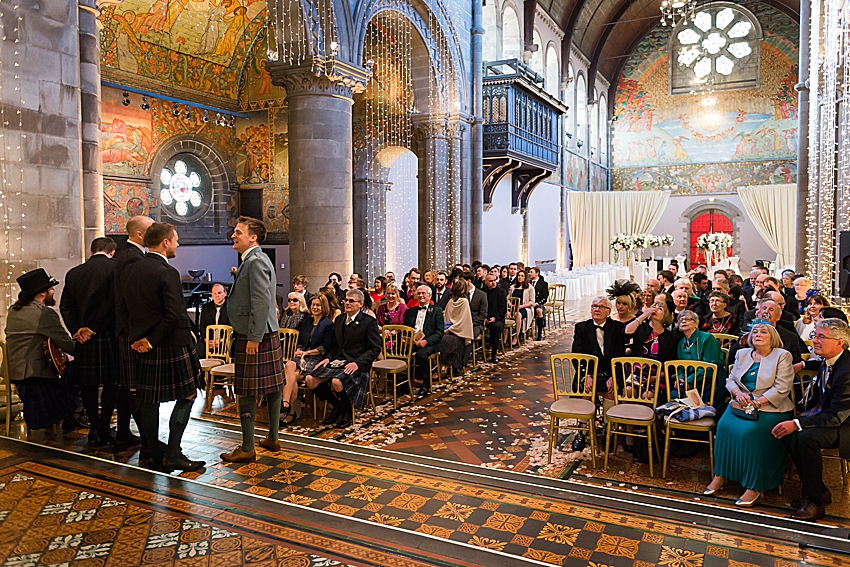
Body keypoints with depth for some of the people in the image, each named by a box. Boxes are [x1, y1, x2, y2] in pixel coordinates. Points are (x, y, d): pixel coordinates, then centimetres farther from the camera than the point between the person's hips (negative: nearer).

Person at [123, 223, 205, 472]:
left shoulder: (129, 271, 7)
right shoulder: (167, 273, -15)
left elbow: (124, 309, 11)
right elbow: (173, 316, -21)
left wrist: (136, 339, 10)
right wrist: (151, 341, -9)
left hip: (143, 346, 7)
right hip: (171, 346, -7)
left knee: (149, 402, 12)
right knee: (186, 396, 5)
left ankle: (155, 456, 21)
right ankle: (173, 454, 2)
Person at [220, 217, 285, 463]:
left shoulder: (255, 262, -16)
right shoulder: (255, 260, 16)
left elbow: (262, 302, -23)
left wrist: (253, 338, -23)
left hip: (254, 337, -10)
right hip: (269, 334, 10)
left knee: (246, 392, -2)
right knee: (272, 387, 14)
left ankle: (247, 449, 6)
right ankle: (273, 439, 25)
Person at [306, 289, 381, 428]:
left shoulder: (369, 322, -2)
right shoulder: (339, 320, 19)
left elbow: (375, 349, -7)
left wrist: (357, 363, -19)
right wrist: (328, 358, 3)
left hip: (356, 365, -6)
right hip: (337, 362, 7)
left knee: (337, 381, -35)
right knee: (310, 379, -15)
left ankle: (347, 410, -2)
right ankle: (337, 406, 7)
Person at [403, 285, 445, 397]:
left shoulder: (436, 311, 9)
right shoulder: (410, 311, 22)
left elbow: (439, 333, 0)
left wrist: (426, 341, -17)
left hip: (429, 343, -3)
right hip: (411, 342, 3)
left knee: (421, 354, -35)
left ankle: (426, 384, -18)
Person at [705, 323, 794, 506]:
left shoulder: (782, 356, 1)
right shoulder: (742, 354, 16)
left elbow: (782, 388, -8)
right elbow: (730, 380, 14)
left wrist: (757, 402, -18)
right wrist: (738, 393, -9)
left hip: (770, 408, -4)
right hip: (742, 404, 4)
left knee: (750, 431, -31)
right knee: (725, 425, -24)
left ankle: (755, 486, -20)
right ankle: (720, 474, -15)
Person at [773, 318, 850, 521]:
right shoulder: (826, 361, 1)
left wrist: (797, 424, -33)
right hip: (827, 415, 9)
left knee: (808, 435, -33)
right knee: (788, 432, -13)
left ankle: (815, 502, -19)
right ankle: (820, 491, 1)